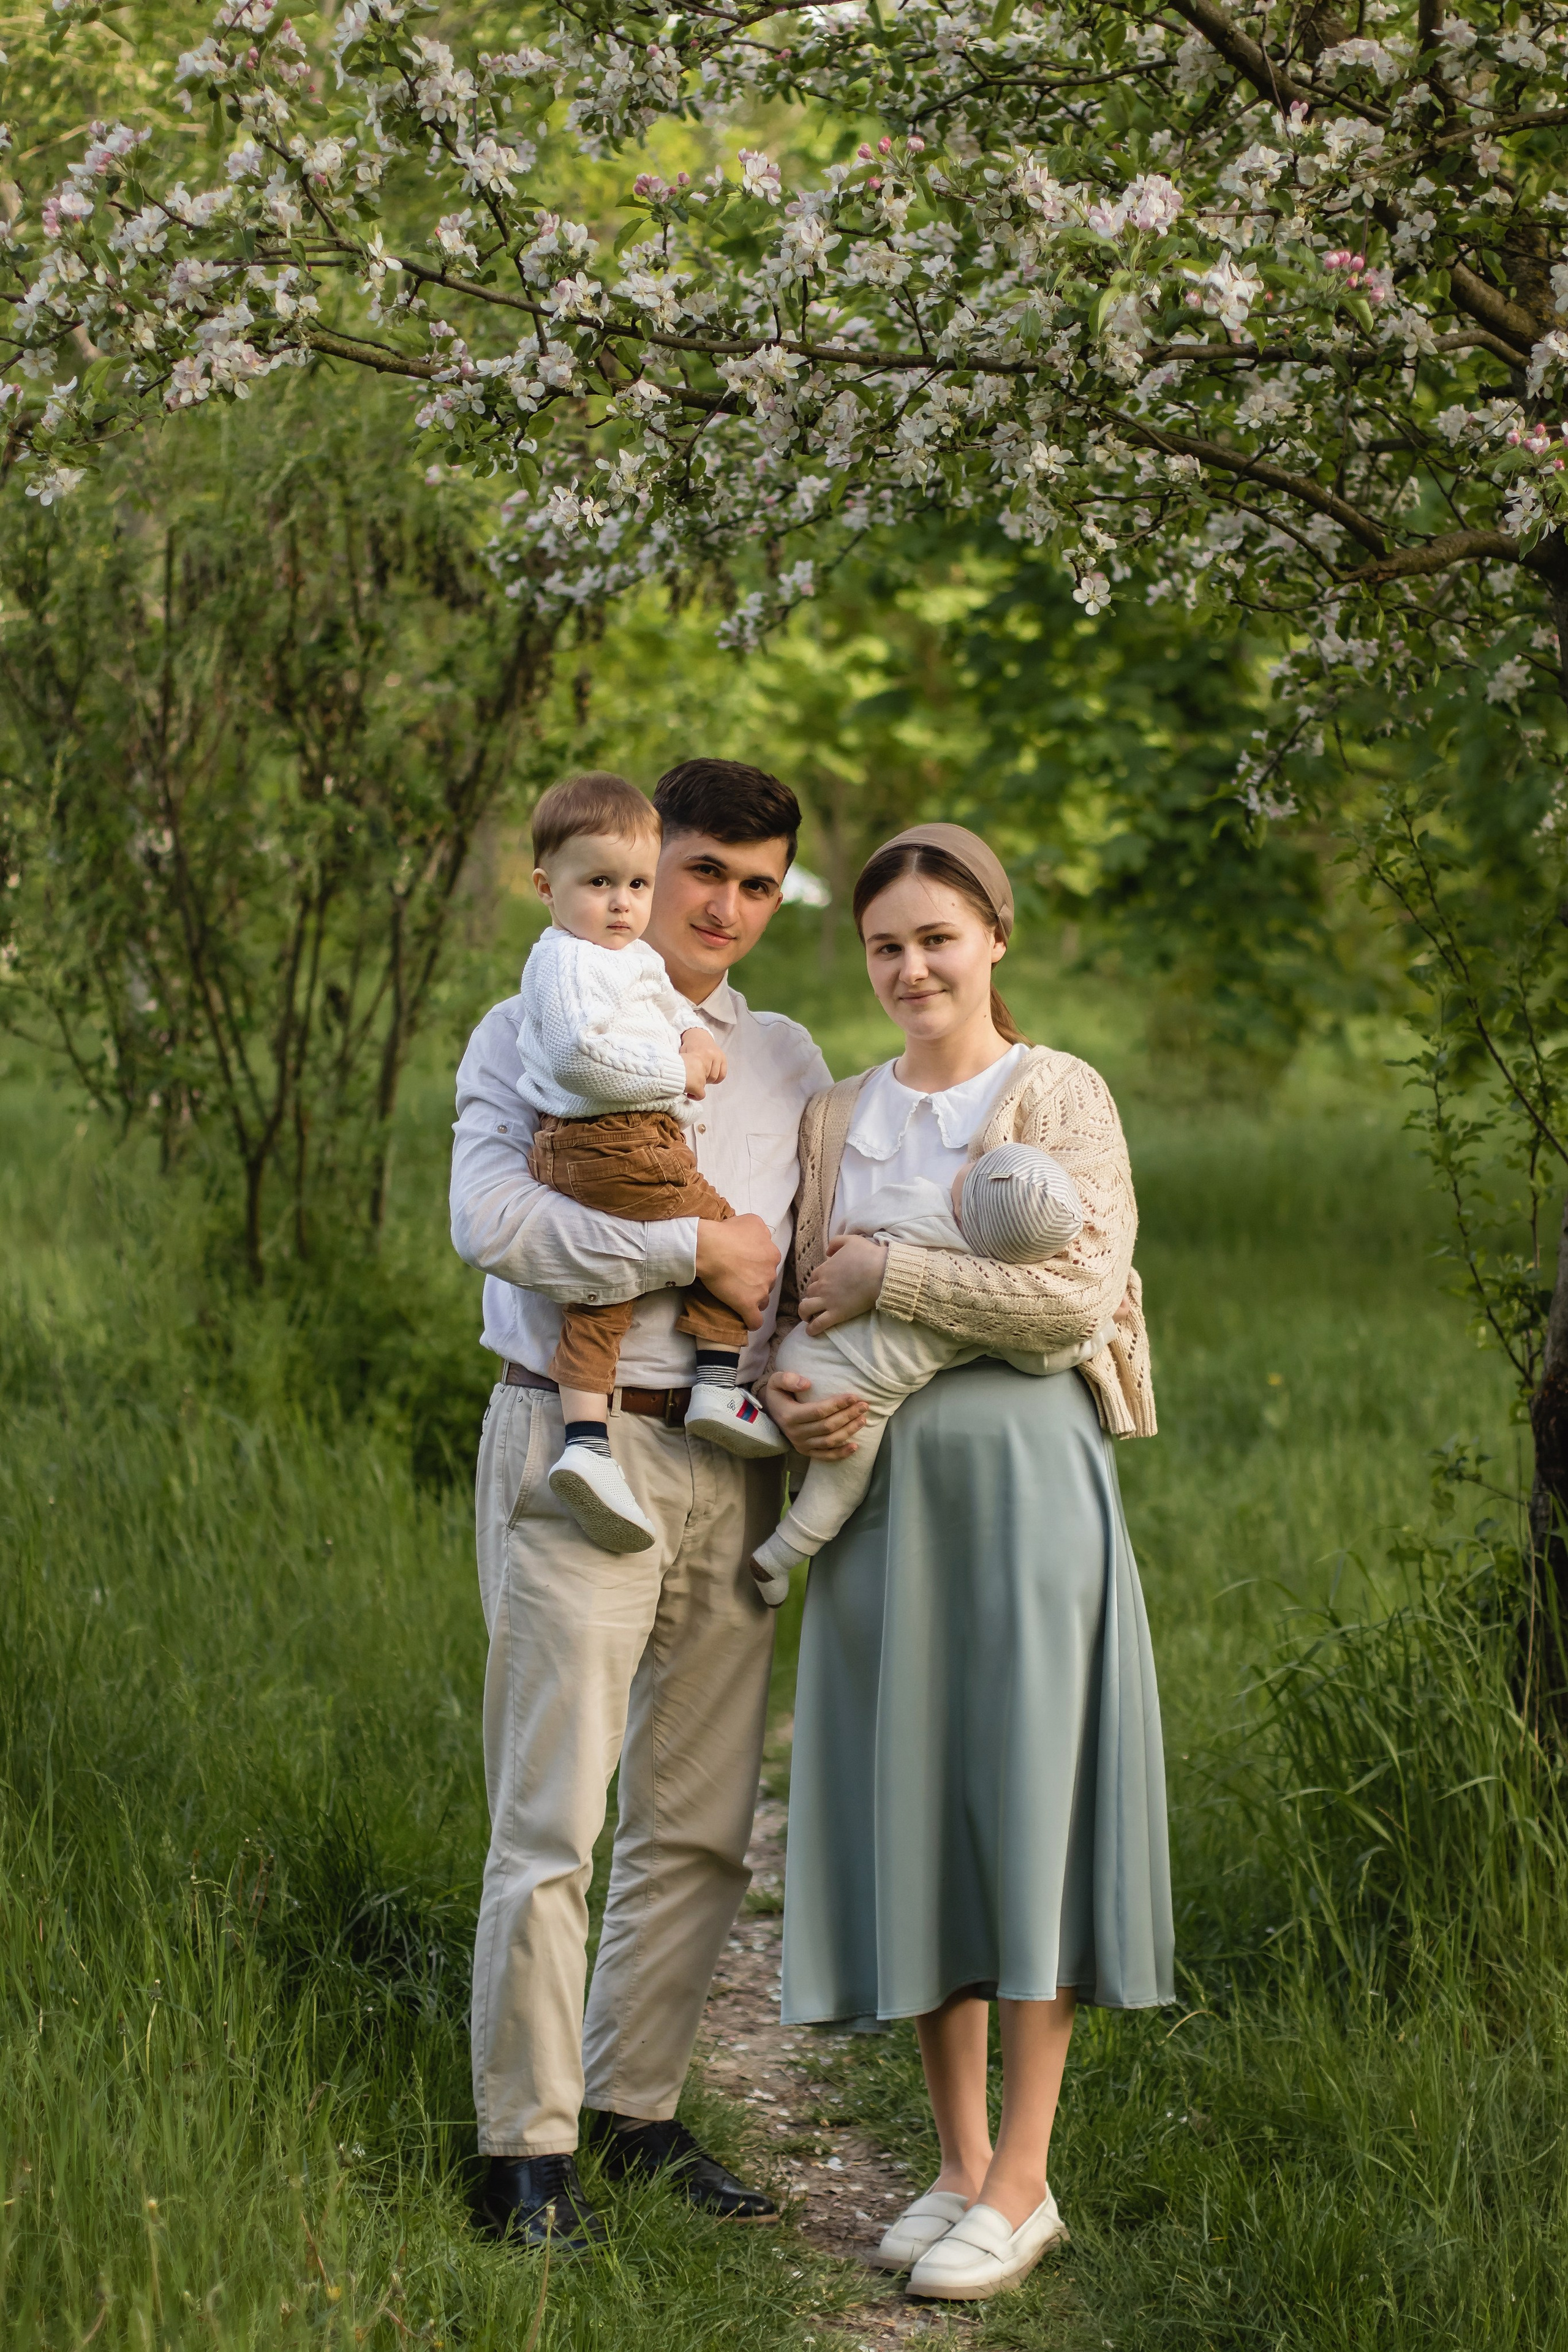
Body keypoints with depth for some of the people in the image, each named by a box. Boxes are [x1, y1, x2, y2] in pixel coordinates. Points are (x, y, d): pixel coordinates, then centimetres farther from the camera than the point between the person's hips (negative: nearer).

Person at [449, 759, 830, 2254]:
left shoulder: (784, 1059, 18)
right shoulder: (533, 1033, 3)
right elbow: (490, 1219, -14)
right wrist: (700, 1251, -12)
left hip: (734, 1460, 5)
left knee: (701, 1821, 8)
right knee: (551, 1814, -6)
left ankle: (635, 2107, 20)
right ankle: (525, 2146, 1)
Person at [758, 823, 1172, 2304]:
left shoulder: (1057, 1097, -1)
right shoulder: (835, 1121, 14)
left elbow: (1084, 1286, -14)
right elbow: (794, 1306, 18)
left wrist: (889, 1276, -12)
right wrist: (785, 1397, -4)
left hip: (1020, 1475, -5)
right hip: (877, 1487, 5)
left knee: (1022, 1794, -4)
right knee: (909, 1805, 5)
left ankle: (1023, 2180, 2)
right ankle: (958, 2161, 15)